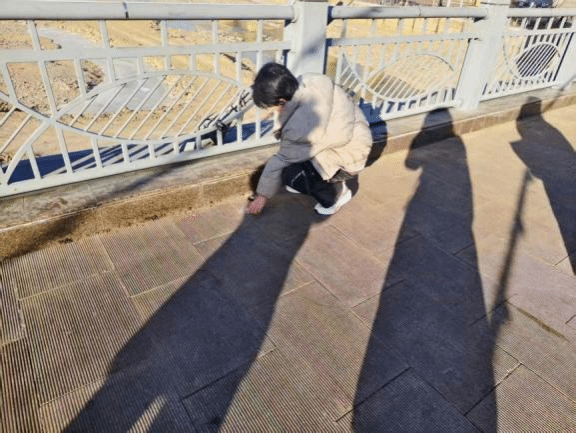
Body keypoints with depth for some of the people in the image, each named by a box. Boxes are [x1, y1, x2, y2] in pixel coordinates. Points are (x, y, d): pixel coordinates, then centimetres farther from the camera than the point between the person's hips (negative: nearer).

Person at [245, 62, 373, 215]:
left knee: (290, 174, -21)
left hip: (349, 157, -9)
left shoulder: (300, 127, -33)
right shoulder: (307, 80, -14)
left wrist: (262, 195, -4)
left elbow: (282, 161, -19)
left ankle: (336, 191, 2)